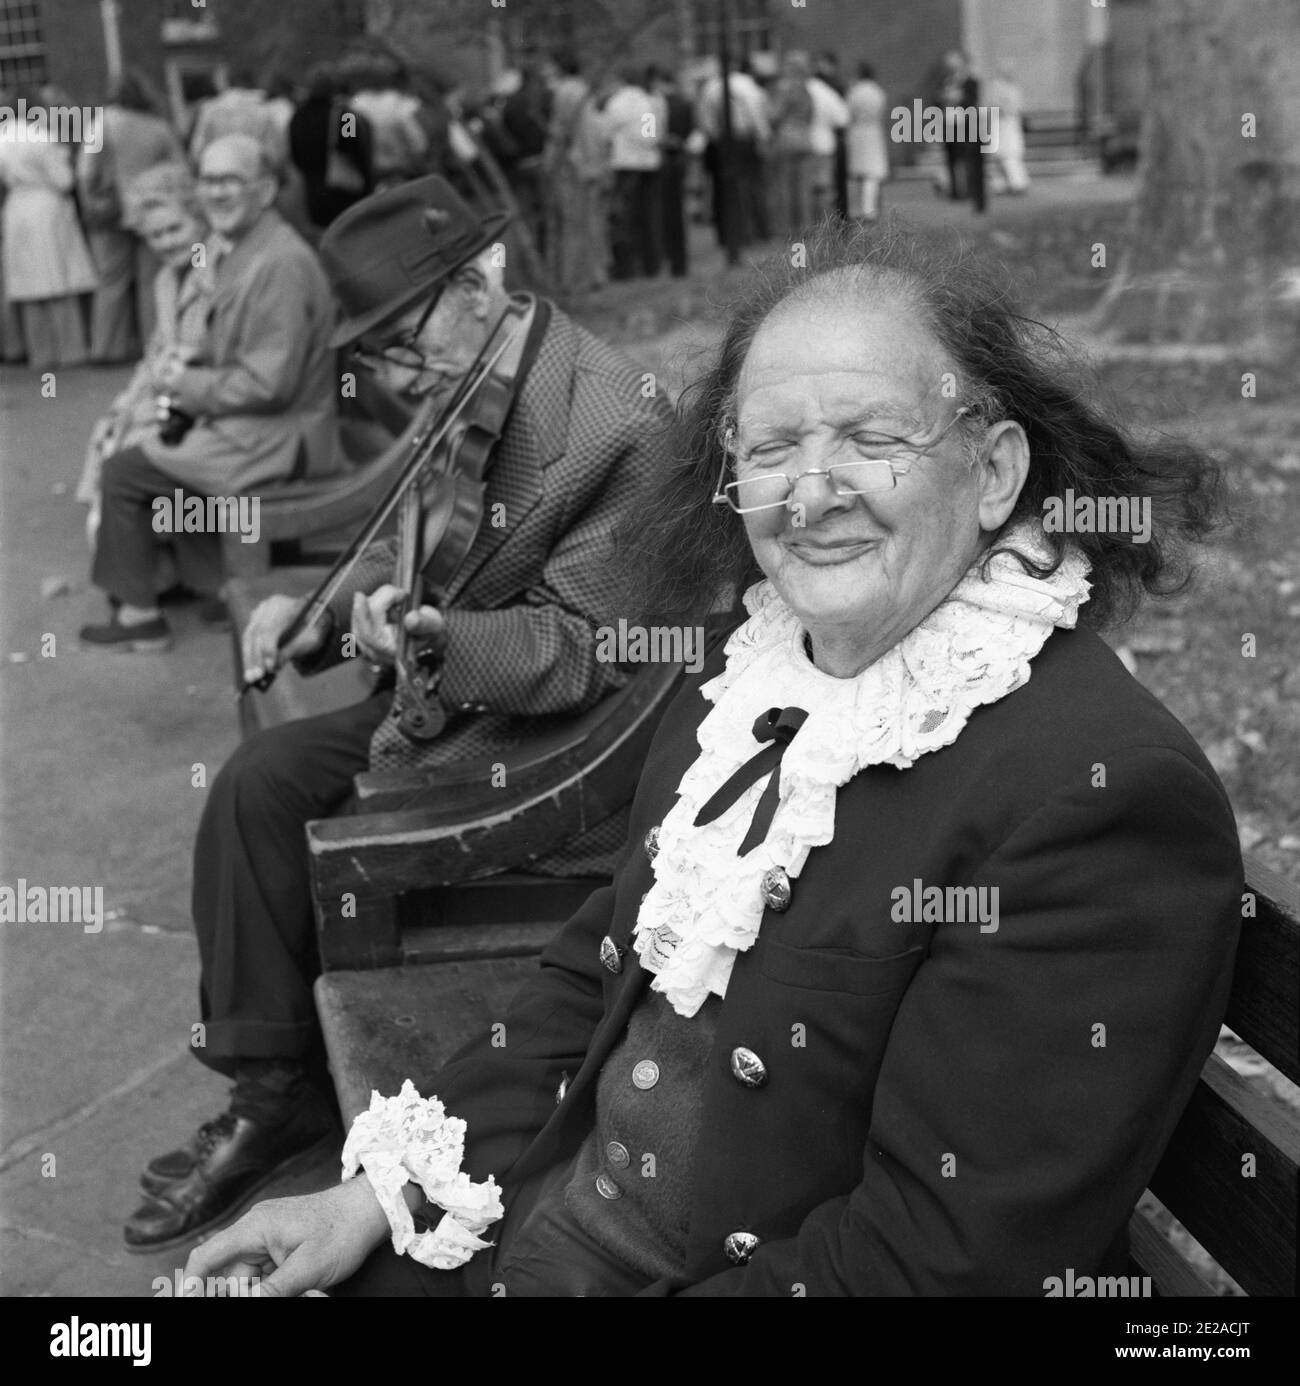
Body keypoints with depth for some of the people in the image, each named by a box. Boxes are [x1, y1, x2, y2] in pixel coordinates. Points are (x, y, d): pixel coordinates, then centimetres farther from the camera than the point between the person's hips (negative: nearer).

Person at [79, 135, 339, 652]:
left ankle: (139, 613, 10)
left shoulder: (279, 263, -22)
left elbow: (268, 382, -24)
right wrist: (189, 365, 0)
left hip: (277, 435, -10)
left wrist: (189, 386, -14)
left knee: (122, 472, -3)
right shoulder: (230, 248, 9)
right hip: (246, 419, 10)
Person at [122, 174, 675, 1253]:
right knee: (258, 782, -4)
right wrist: (329, 606, -3)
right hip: (455, 692, 8)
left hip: (559, 738, -8)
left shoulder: (616, 425, -24)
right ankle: (271, 1089, 8)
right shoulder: (468, 393, 1)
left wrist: (435, 639, -36)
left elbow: (582, 649, -21)